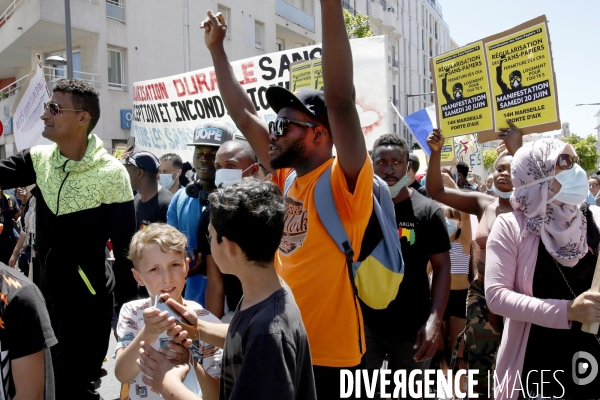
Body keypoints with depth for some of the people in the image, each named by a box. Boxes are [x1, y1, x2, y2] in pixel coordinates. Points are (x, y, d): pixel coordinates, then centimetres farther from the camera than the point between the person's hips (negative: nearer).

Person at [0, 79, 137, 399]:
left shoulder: (110, 174, -17)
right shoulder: (39, 159, -1)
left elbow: (124, 247, -13)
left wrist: (128, 306, -11)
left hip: (89, 300, -6)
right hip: (46, 293, 6)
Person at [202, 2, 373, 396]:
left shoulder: (343, 182, -15)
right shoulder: (286, 178, 6)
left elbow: (340, 99, -29)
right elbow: (243, 113, 12)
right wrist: (217, 48, 17)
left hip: (331, 355, -7)